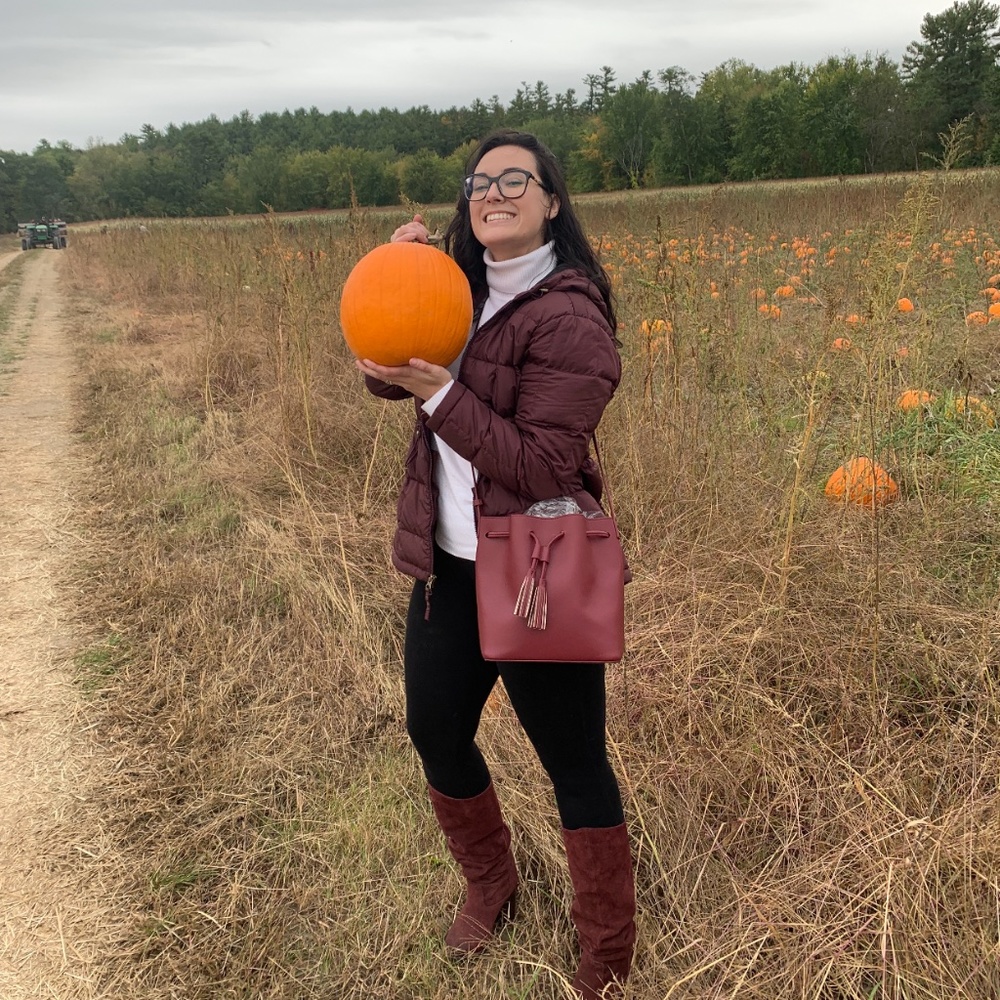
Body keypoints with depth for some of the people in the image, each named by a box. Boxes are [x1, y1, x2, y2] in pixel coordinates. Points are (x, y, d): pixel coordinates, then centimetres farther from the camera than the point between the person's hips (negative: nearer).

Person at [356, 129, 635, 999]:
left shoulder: (568, 317, -17)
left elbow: (541, 466, -21)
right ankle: (490, 885, 48)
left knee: (575, 765, 6)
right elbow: (387, 374, 7)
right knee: (435, 732, 21)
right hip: (449, 566, 8)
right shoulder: (462, 291, 7)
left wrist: (440, 393, -24)